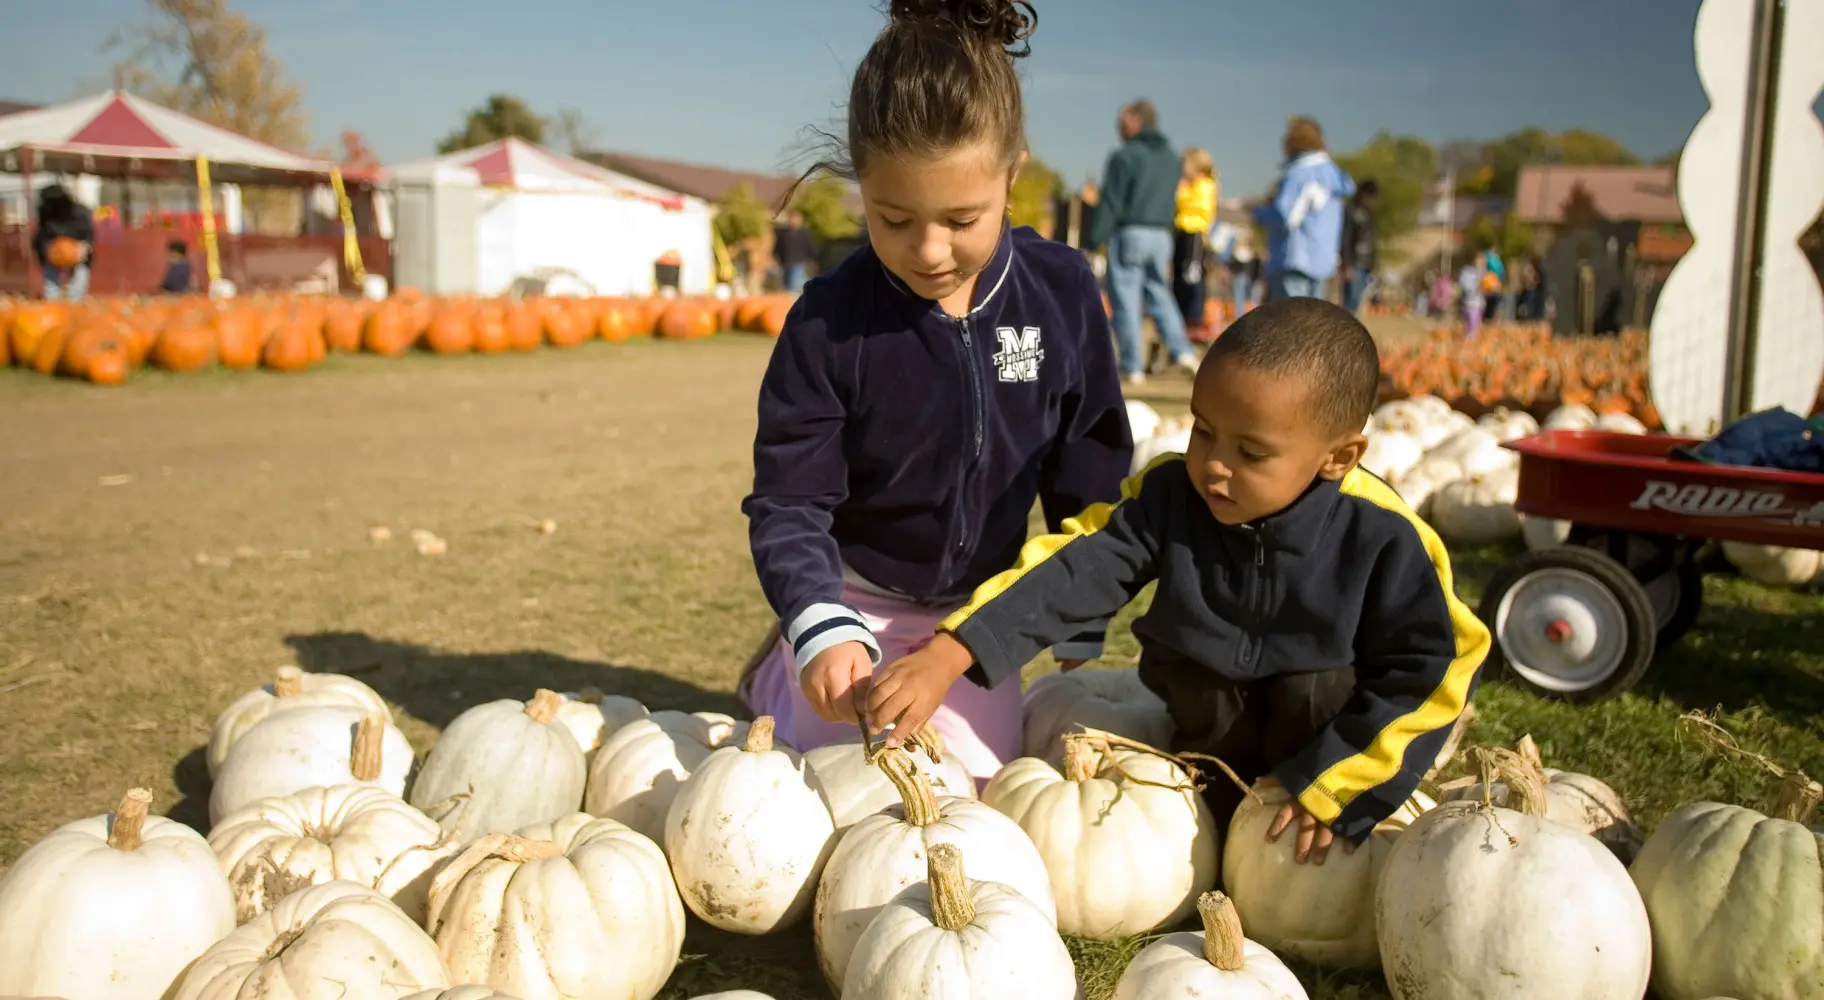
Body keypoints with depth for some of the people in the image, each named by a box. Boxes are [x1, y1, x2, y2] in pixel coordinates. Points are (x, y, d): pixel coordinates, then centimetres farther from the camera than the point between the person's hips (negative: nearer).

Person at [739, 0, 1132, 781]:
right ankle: (779, 674, 29)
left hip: (981, 605, 3)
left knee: (979, 773, 4)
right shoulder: (829, 320, -22)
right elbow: (788, 501, -18)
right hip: (857, 602, -2)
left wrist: (1081, 630, 1)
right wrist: (822, 632, -35)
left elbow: (1088, 473, -3)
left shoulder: (1062, 291, -14)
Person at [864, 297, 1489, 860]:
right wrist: (945, 658, -39)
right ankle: (1222, 812, -1)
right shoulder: (1170, 496, -20)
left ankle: (1298, 834, -4)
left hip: (1320, 713, -2)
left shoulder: (1381, 537, -27)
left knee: (1317, 692, -29)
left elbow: (1436, 667, -21)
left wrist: (1329, 788, -22)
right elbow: (1072, 572, -27)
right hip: (1216, 705, 3)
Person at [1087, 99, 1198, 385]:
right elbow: (1172, 201, 16)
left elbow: (1110, 202, -11)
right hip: (1162, 234, 7)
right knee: (1159, 292, 16)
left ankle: (1133, 367, -2)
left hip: (1130, 232, -7)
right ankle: (1182, 350, 0)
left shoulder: (1125, 156, -8)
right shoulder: (1173, 159, 14)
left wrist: (1095, 238, -9)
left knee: (1125, 299, -2)